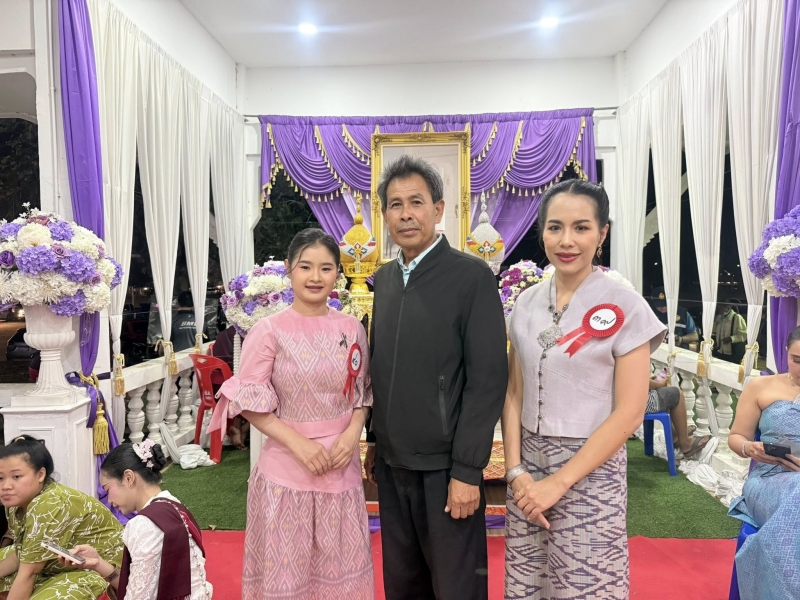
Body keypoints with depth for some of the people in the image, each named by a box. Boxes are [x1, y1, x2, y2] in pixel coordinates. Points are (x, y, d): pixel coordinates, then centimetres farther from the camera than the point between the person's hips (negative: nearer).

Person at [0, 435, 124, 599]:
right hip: (57, 565, 9)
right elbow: (22, 556, 3)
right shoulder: (16, 502, -4)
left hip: (100, 568, -9)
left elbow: (28, 573, -26)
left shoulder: (48, 506, -30)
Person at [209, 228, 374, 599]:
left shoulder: (352, 329, 2)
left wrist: (353, 433, -9)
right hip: (286, 467, -3)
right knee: (285, 568, 11)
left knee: (340, 566, 15)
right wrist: (299, 445, -15)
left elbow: (363, 393, 9)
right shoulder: (269, 330, -9)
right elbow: (249, 403, -8)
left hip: (341, 466, 3)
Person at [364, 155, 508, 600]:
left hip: (445, 467, -5)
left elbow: (488, 379, -14)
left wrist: (467, 470, -15)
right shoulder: (384, 278, 8)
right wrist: (376, 442, 13)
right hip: (392, 465, 6)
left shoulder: (472, 276, -11)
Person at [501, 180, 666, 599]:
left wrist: (559, 482, -14)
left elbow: (628, 413, -12)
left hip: (590, 471, -4)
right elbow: (514, 395, 5)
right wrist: (515, 470, -6)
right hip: (528, 466, 4)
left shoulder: (626, 308, -10)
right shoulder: (526, 304, 3)